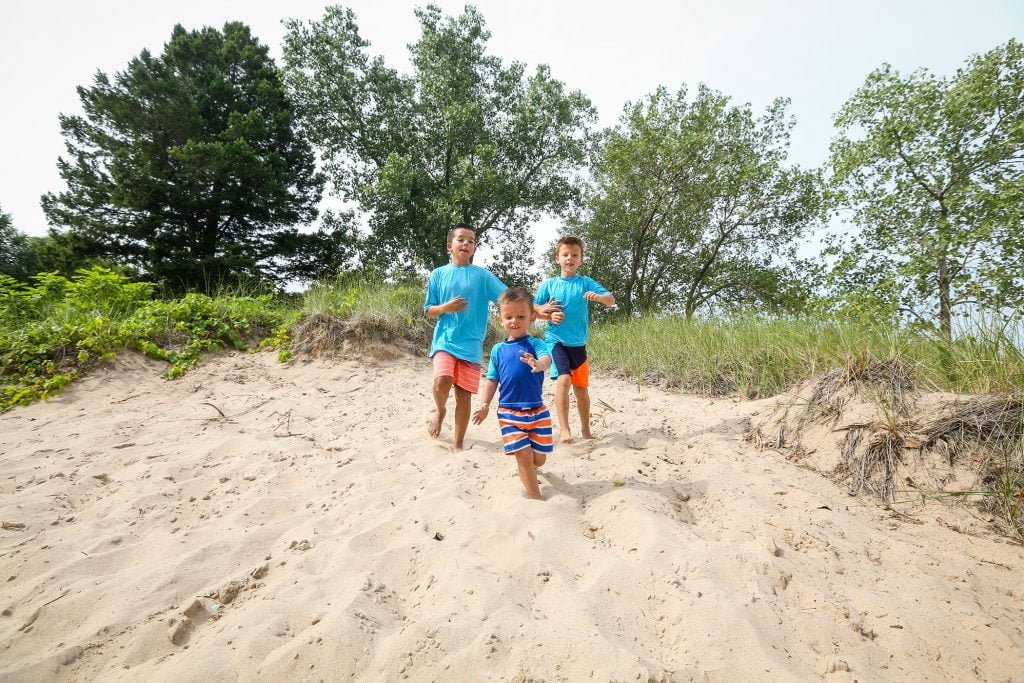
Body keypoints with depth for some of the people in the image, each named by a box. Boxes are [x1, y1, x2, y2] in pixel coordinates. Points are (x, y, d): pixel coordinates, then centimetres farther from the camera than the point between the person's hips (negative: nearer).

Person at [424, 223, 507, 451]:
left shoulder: (482, 275, 4)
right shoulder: (438, 274, 7)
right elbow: (428, 310, 10)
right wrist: (445, 307, -12)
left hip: (471, 344, 1)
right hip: (444, 340, 0)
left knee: (464, 394, 2)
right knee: (442, 381, -23)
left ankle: (458, 444, 18)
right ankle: (439, 410, 12)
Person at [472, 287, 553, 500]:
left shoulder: (535, 344, -5)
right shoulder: (498, 350, 4)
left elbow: (547, 358, -27)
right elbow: (492, 380, 10)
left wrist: (538, 364, -50)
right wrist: (485, 405, -1)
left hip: (537, 411, 0)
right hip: (509, 412, 1)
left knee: (539, 458, 11)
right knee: (524, 456, -5)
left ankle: (528, 469, 48)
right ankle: (537, 498, 12)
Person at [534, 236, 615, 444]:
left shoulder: (585, 282, 2)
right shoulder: (548, 284, 3)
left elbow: (611, 300, -6)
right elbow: (533, 309, 8)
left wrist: (598, 296, -28)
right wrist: (549, 316, -11)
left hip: (578, 343, 2)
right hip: (556, 341, -2)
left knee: (581, 387, 11)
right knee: (564, 379, -23)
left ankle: (585, 430, 28)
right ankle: (564, 428, -17)